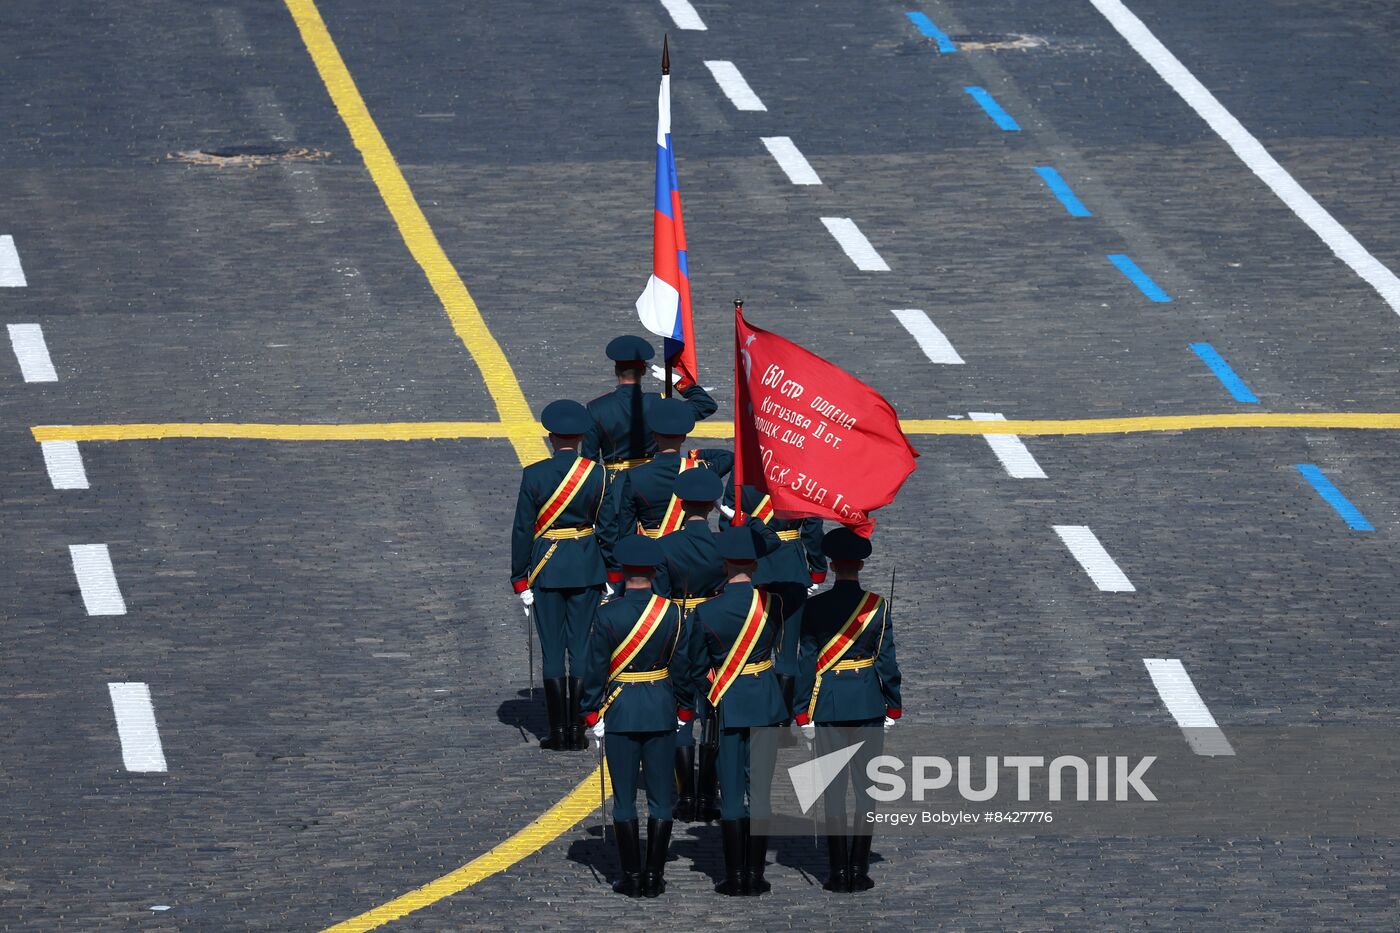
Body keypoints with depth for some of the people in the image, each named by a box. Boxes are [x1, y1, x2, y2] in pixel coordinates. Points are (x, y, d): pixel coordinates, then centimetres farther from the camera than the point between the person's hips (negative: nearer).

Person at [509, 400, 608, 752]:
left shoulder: (534, 475, -8)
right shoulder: (597, 474, -5)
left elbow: (523, 531, -5)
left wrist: (520, 581, 2)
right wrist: (613, 577, 9)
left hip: (546, 570, -1)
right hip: (587, 570, 1)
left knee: (552, 651, 5)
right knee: (581, 648, 7)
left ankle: (559, 732, 4)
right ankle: (578, 731, 7)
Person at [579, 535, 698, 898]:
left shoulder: (608, 615, -12)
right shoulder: (672, 613, -5)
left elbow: (596, 670, -8)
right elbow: (684, 667, 2)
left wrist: (592, 715, 1)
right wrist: (684, 711, 14)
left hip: (620, 712, -2)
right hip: (661, 712, 2)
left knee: (624, 798, 5)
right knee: (660, 796, 8)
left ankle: (631, 877, 6)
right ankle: (654, 876, 9)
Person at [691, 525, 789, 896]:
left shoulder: (706, 612, -11)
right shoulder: (772, 604, -8)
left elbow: (698, 665, 0)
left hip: (727, 707, -1)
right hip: (767, 703, 1)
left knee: (731, 791, 5)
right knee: (760, 788, 8)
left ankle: (735, 875, 6)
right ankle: (755, 873, 8)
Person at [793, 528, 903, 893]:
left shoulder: (815, 607, -4)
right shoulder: (876, 605, -5)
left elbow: (806, 662, -4)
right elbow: (887, 659, -4)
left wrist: (803, 713, 1)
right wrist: (893, 706, 7)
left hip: (827, 708, 0)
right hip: (867, 706, 0)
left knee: (833, 789, 4)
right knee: (867, 788, 6)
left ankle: (838, 871, 2)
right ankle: (859, 870, 3)